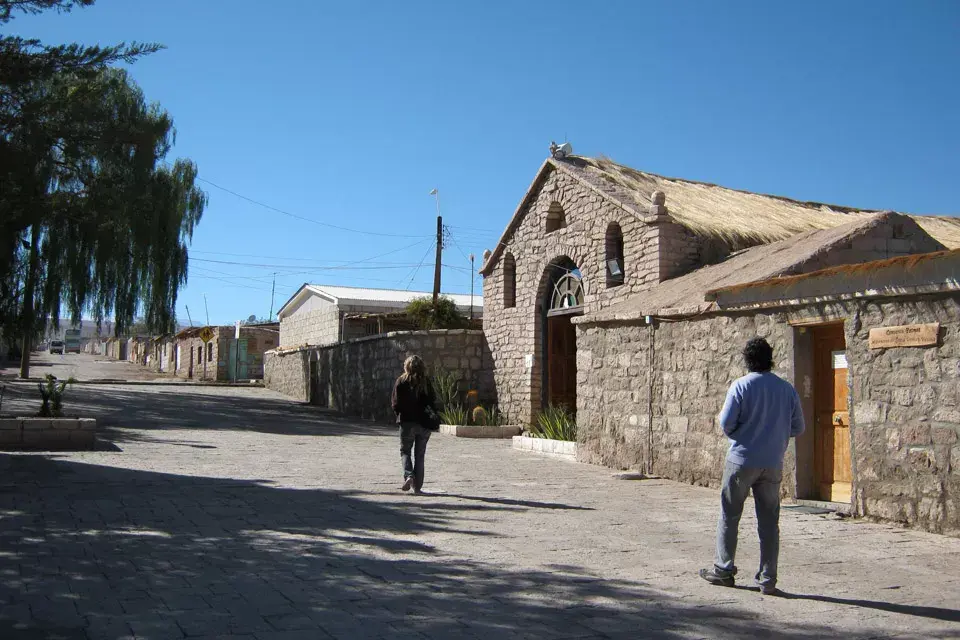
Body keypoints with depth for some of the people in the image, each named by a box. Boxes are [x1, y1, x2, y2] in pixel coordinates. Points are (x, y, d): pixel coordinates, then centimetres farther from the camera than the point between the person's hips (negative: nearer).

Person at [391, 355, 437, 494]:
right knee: (420, 454, 11)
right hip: (424, 422, 2)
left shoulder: (401, 381, -5)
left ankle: (408, 475, -13)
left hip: (407, 422, -2)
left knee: (405, 451, 12)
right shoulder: (426, 382, -1)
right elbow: (433, 401, -1)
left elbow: (395, 403, -6)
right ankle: (417, 486, 12)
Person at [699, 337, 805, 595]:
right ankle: (768, 580, 10)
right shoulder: (787, 389, 2)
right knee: (769, 522, 8)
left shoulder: (741, 386, -10)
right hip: (773, 464, 3)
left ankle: (723, 570, 16)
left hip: (742, 460, -3)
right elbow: (797, 428, 6)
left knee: (729, 516, 10)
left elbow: (726, 422, -12)